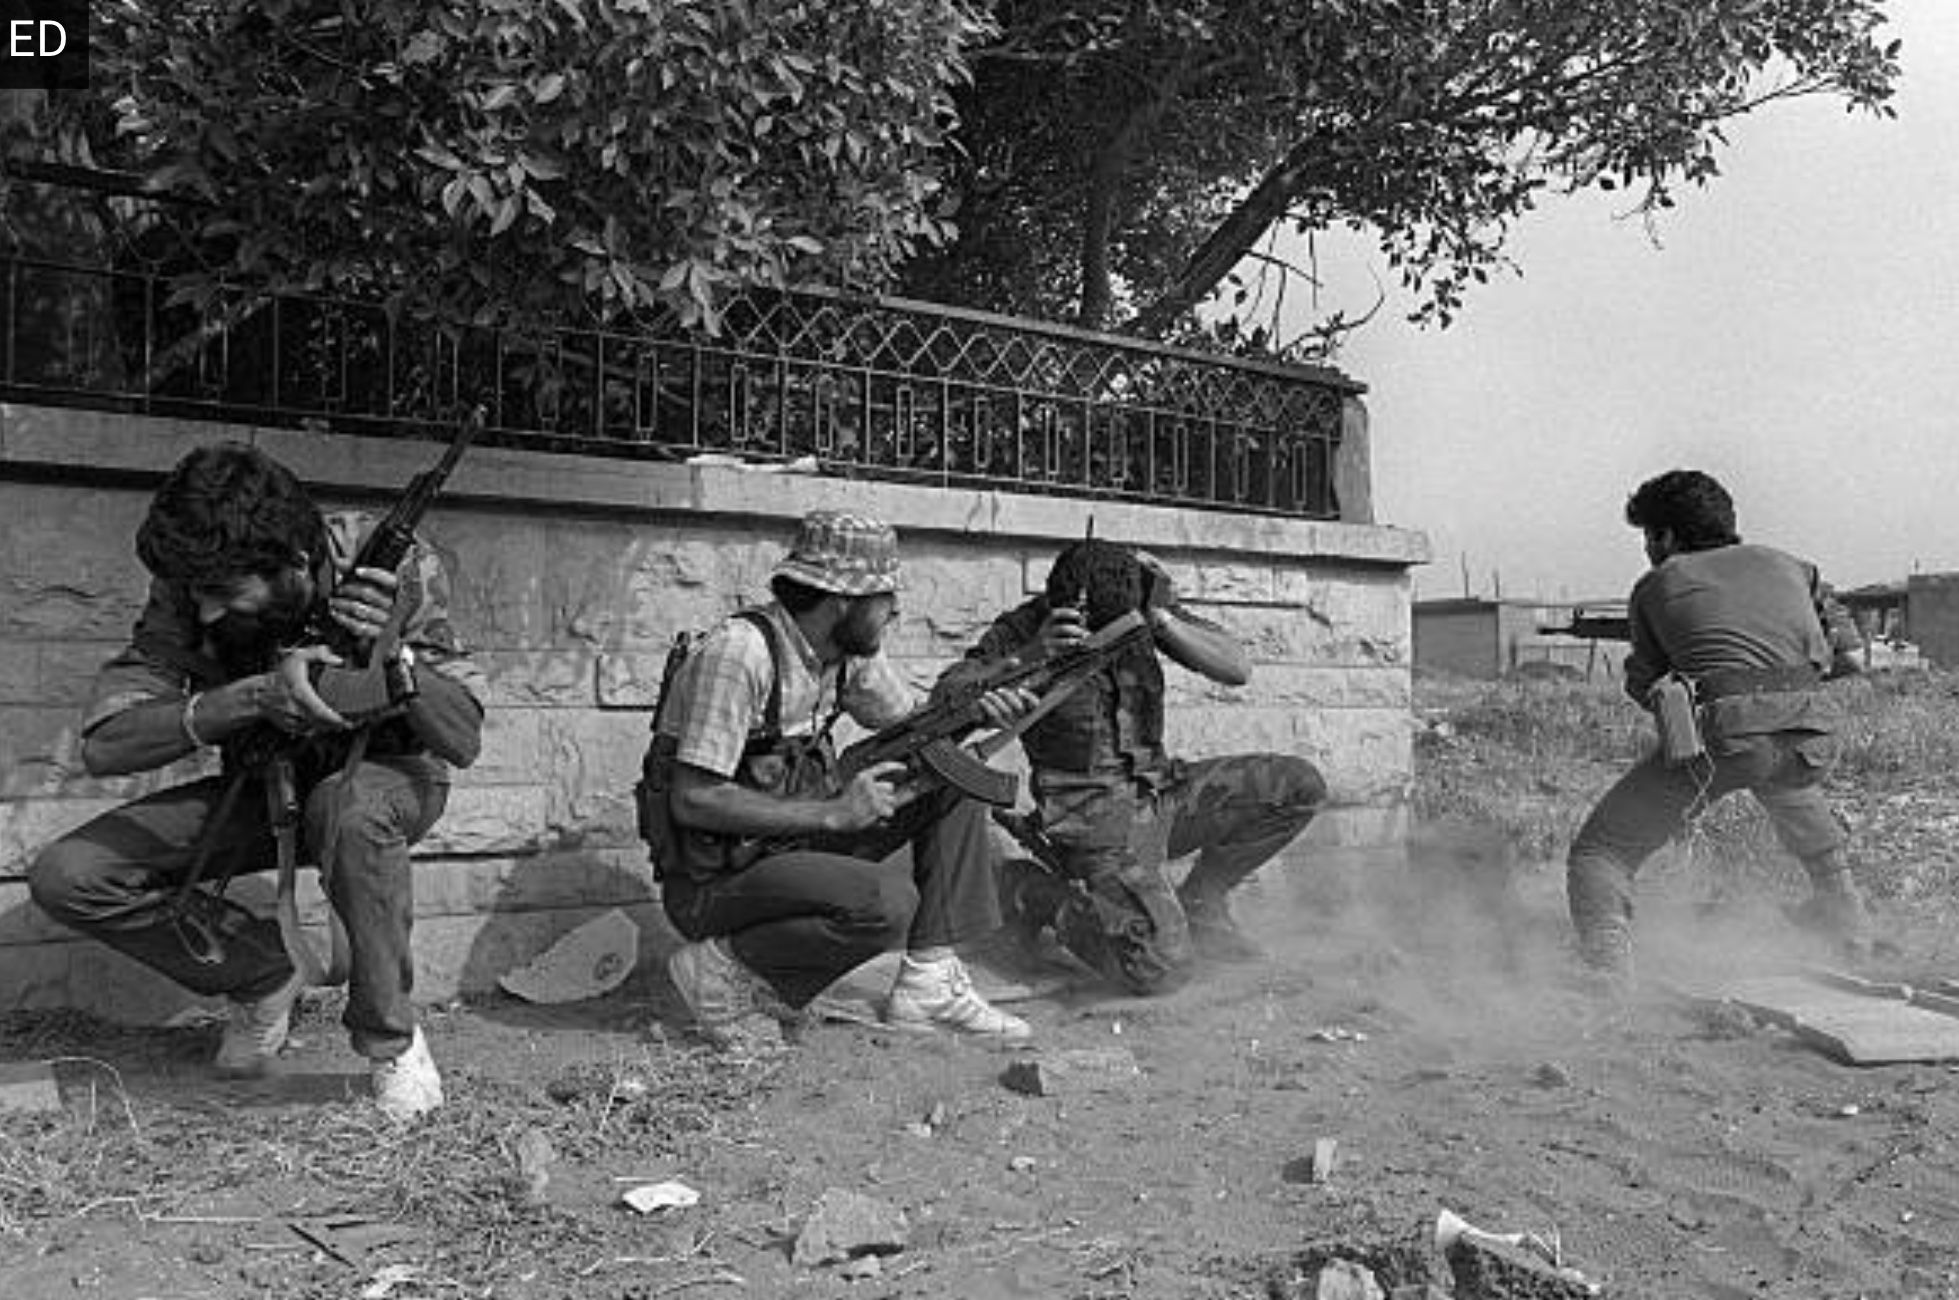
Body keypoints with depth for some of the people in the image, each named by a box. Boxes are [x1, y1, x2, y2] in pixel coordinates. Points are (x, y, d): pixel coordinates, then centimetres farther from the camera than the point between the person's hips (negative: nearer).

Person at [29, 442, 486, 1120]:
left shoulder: (395, 569, -26)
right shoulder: (187, 592, -19)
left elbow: (464, 741, -25)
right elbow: (102, 746, -27)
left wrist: (396, 654, -43)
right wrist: (254, 695, -42)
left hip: (389, 776, -3)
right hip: (262, 785, 4)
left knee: (351, 808, -40)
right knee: (65, 878, -14)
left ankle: (392, 1041, -18)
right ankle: (262, 973, 8)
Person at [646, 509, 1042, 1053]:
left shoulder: (849, 651, 2)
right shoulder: (739, 652, -23)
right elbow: (694, 800, -26)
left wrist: (973, 709, -6)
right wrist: (833, 813, -26)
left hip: (796, 842, 9)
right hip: (713, 881, -9)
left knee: (957, 778, 1)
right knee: (888, 902, -31)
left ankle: (929, 982, 1)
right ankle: (727, 971, -8)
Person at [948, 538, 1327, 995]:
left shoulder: (1141, 610, -1)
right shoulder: (1024, 627, -13)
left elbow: (1238, 668, -4)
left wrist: (1161, 619, -18)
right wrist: (1032, 654, -37)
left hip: (1161, 793, 6)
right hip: (1095, 818, -6)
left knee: (1300, 786, -2)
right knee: (1161, 970, -20)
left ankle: (1198, 902, 12)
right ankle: (1035, 894, 3)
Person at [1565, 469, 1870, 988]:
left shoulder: (1656, 585, 17)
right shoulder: (1786, 565, 24)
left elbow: (1646, 687, 22)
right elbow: (1846, 655, 26)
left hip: (1723, 733, -5)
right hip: (1812, 740, 5)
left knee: (1598, 854, 6)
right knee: (1786, 781, 43)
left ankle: (1607, 978, -16)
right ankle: (1844, 914, 48)